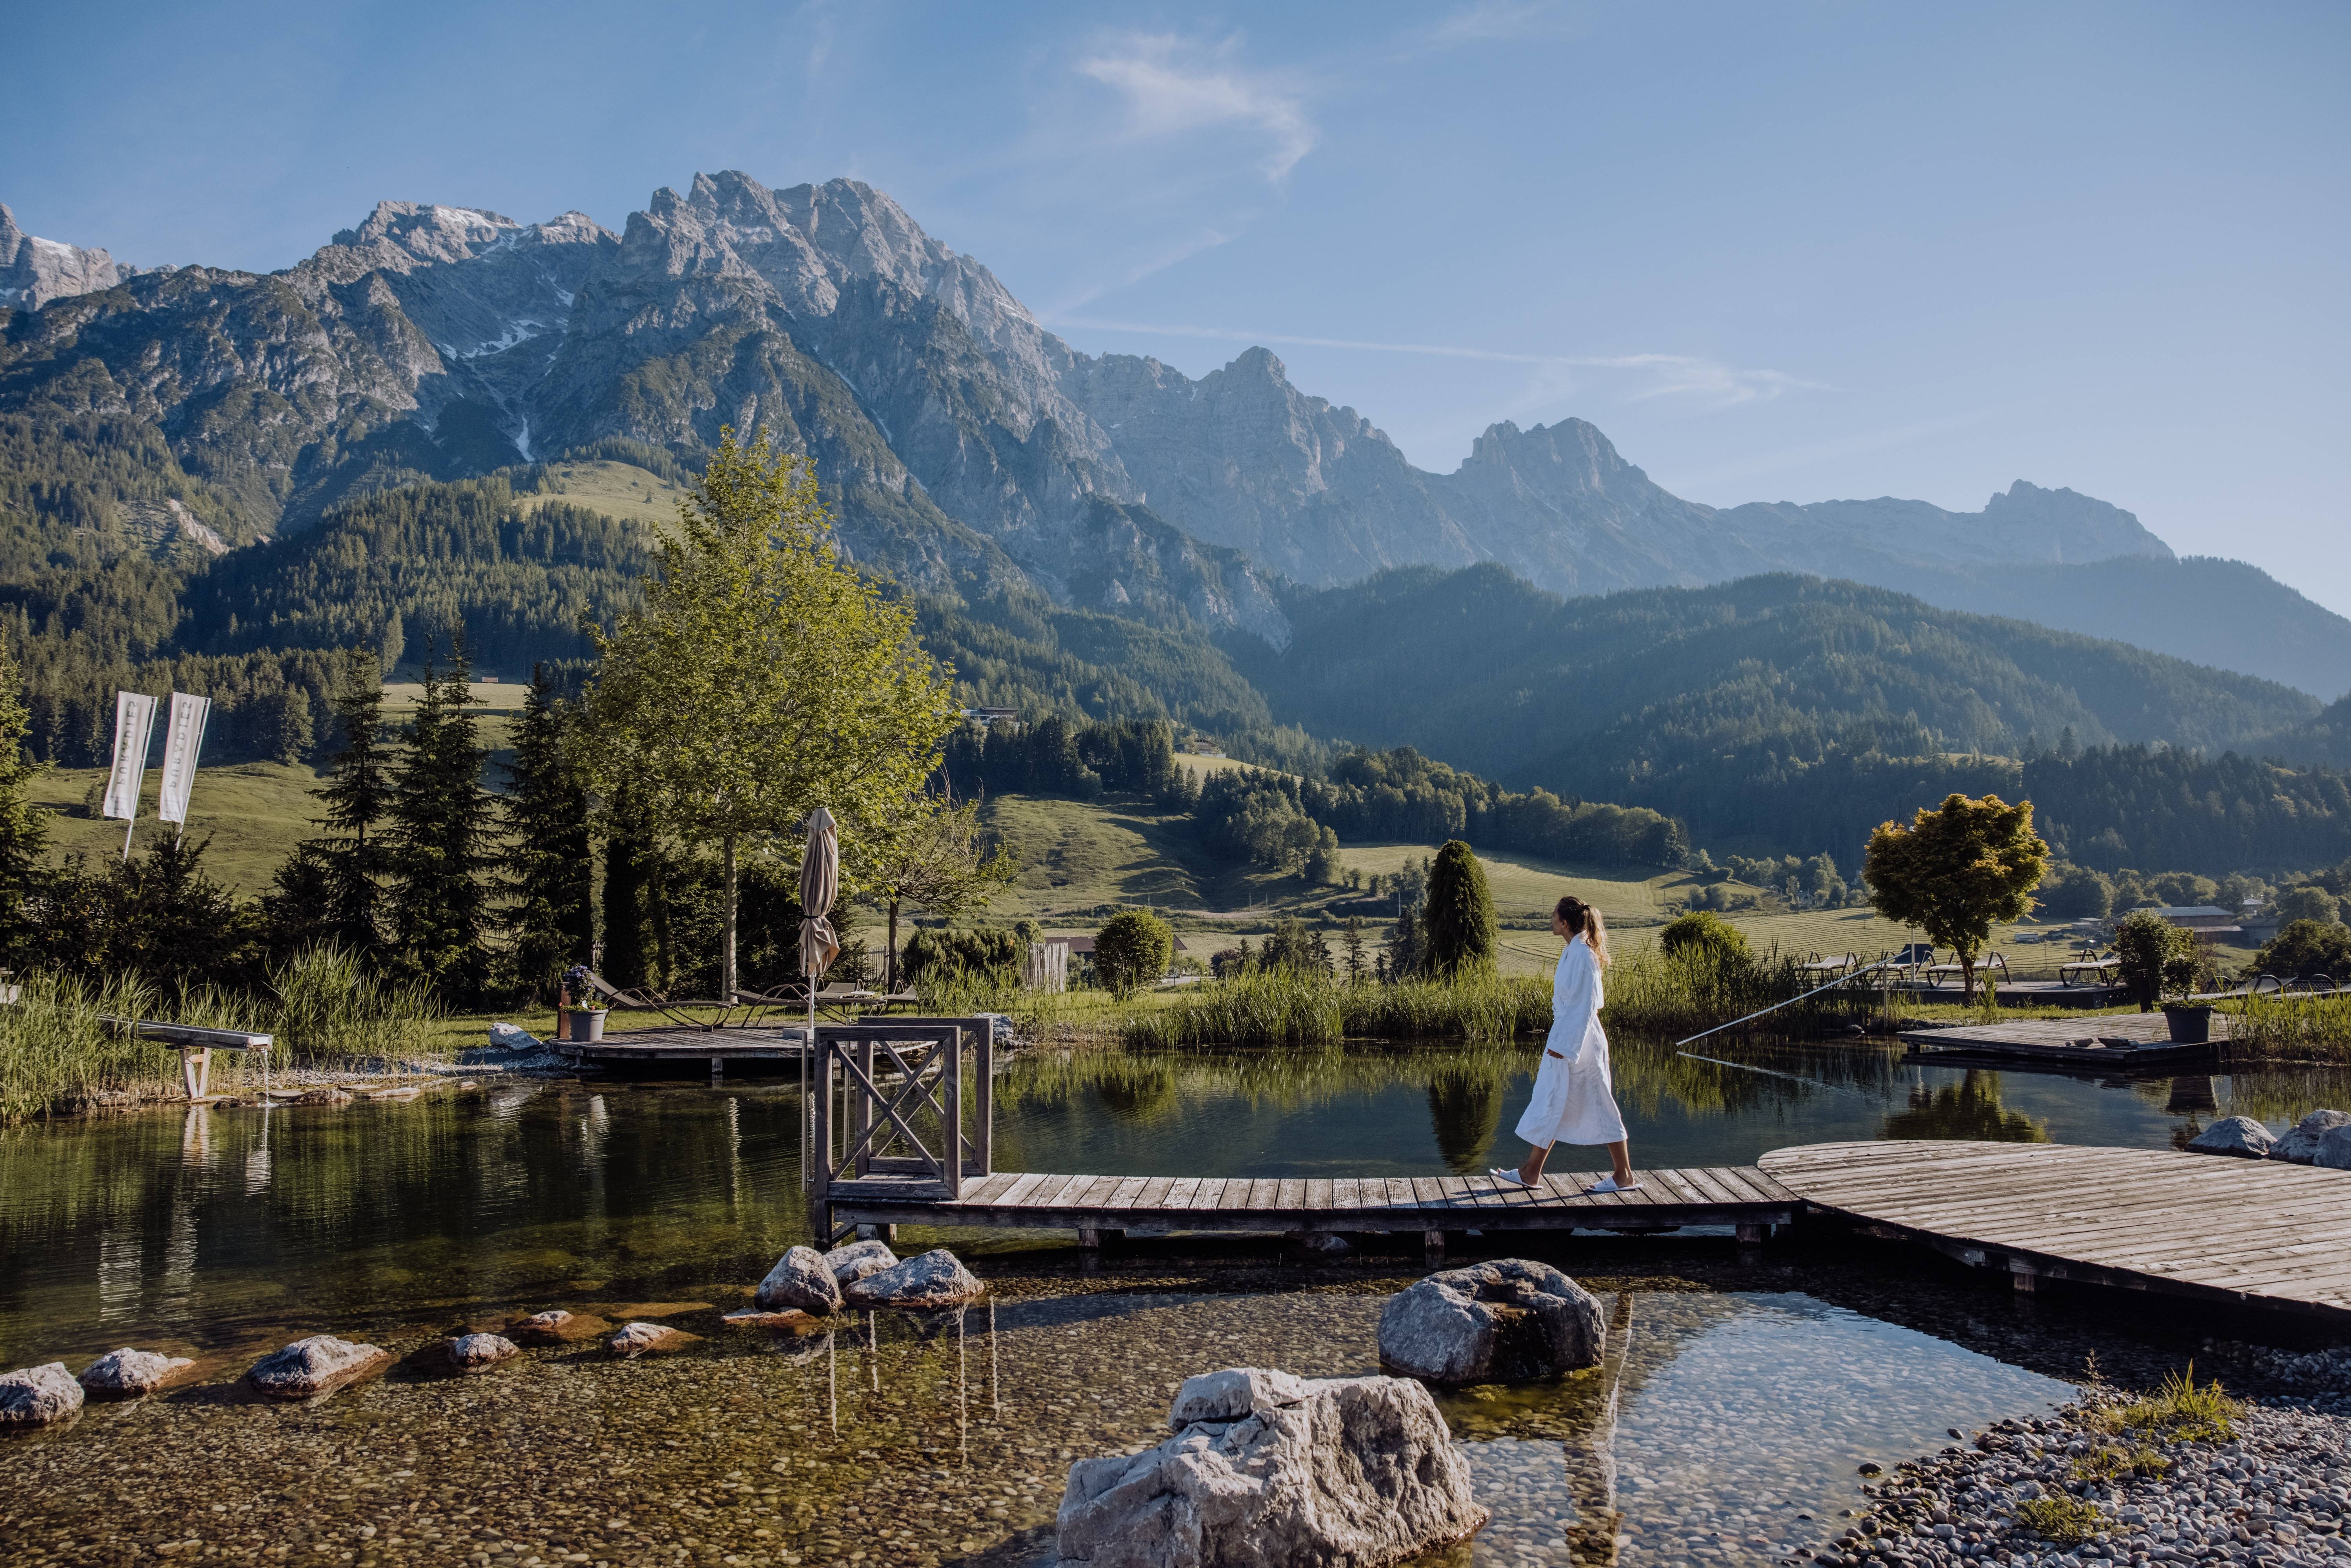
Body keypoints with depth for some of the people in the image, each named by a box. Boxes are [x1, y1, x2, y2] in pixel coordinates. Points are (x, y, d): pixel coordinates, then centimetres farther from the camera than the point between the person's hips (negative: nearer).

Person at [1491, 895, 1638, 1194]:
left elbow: (1585, 1004, -21)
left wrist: (1565, 1044, -21)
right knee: (1552, 1106, 12)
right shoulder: (1572, 951, 9)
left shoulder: (1583, 955, -19)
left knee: (1600, 1107, 0)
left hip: (1578, 1043, -10)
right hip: (1566, 1039, 10)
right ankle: (1530, 1172, 18)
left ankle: (1625, 1176, 10)